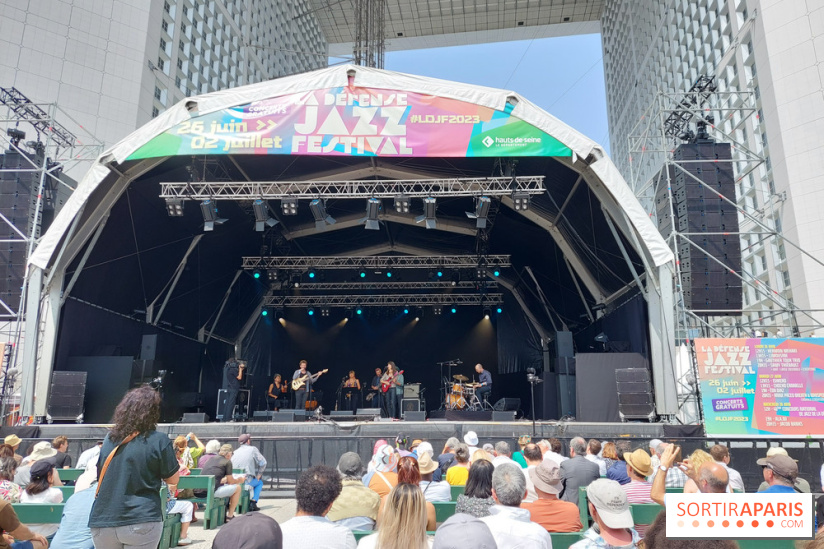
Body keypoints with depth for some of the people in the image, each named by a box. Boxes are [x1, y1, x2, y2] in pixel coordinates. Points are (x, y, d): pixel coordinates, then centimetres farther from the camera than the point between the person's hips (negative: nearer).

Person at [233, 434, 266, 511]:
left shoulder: (235, 452, 13)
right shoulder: (253, 449, 0)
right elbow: (263, 463, -4)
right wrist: (259, 475, 9)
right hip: (246, 481, -5)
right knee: (259, 483, 26)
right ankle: (253, 503, 10)